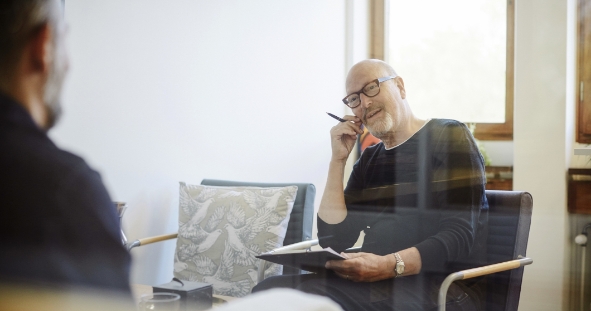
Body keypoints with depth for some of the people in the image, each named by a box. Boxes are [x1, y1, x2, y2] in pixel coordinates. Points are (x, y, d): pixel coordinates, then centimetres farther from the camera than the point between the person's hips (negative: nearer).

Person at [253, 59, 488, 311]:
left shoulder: (448, 137, 0)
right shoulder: (369, 160, 18)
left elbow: (459, 236, -12)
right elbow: (334, 241, 9)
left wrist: (389, 266, -26)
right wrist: (338, 160, 5)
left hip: (442, 287, -5)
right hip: (373, 281, 5)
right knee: (269, 289, -19)